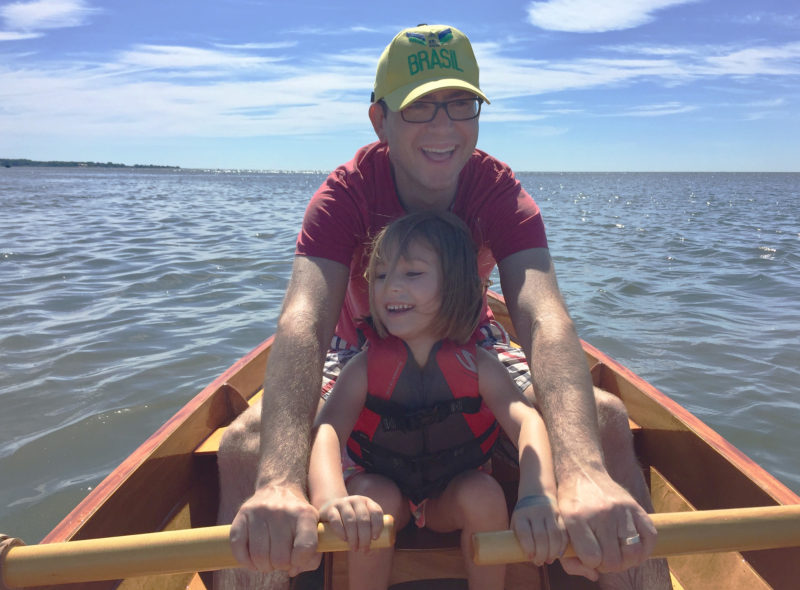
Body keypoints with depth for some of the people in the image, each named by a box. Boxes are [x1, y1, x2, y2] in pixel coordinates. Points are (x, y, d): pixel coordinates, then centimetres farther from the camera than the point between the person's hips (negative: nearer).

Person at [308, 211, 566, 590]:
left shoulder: (476, 364, -18)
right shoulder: (365, 366, -20)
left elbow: (525, 419, -35)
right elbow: (327, 428, -36)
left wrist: (537, 496, -56)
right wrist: (330, 497, -59)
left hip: (451, 501, 1)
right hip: (382, 492, 0)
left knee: (485, 495, -27)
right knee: (375, 497, -30)